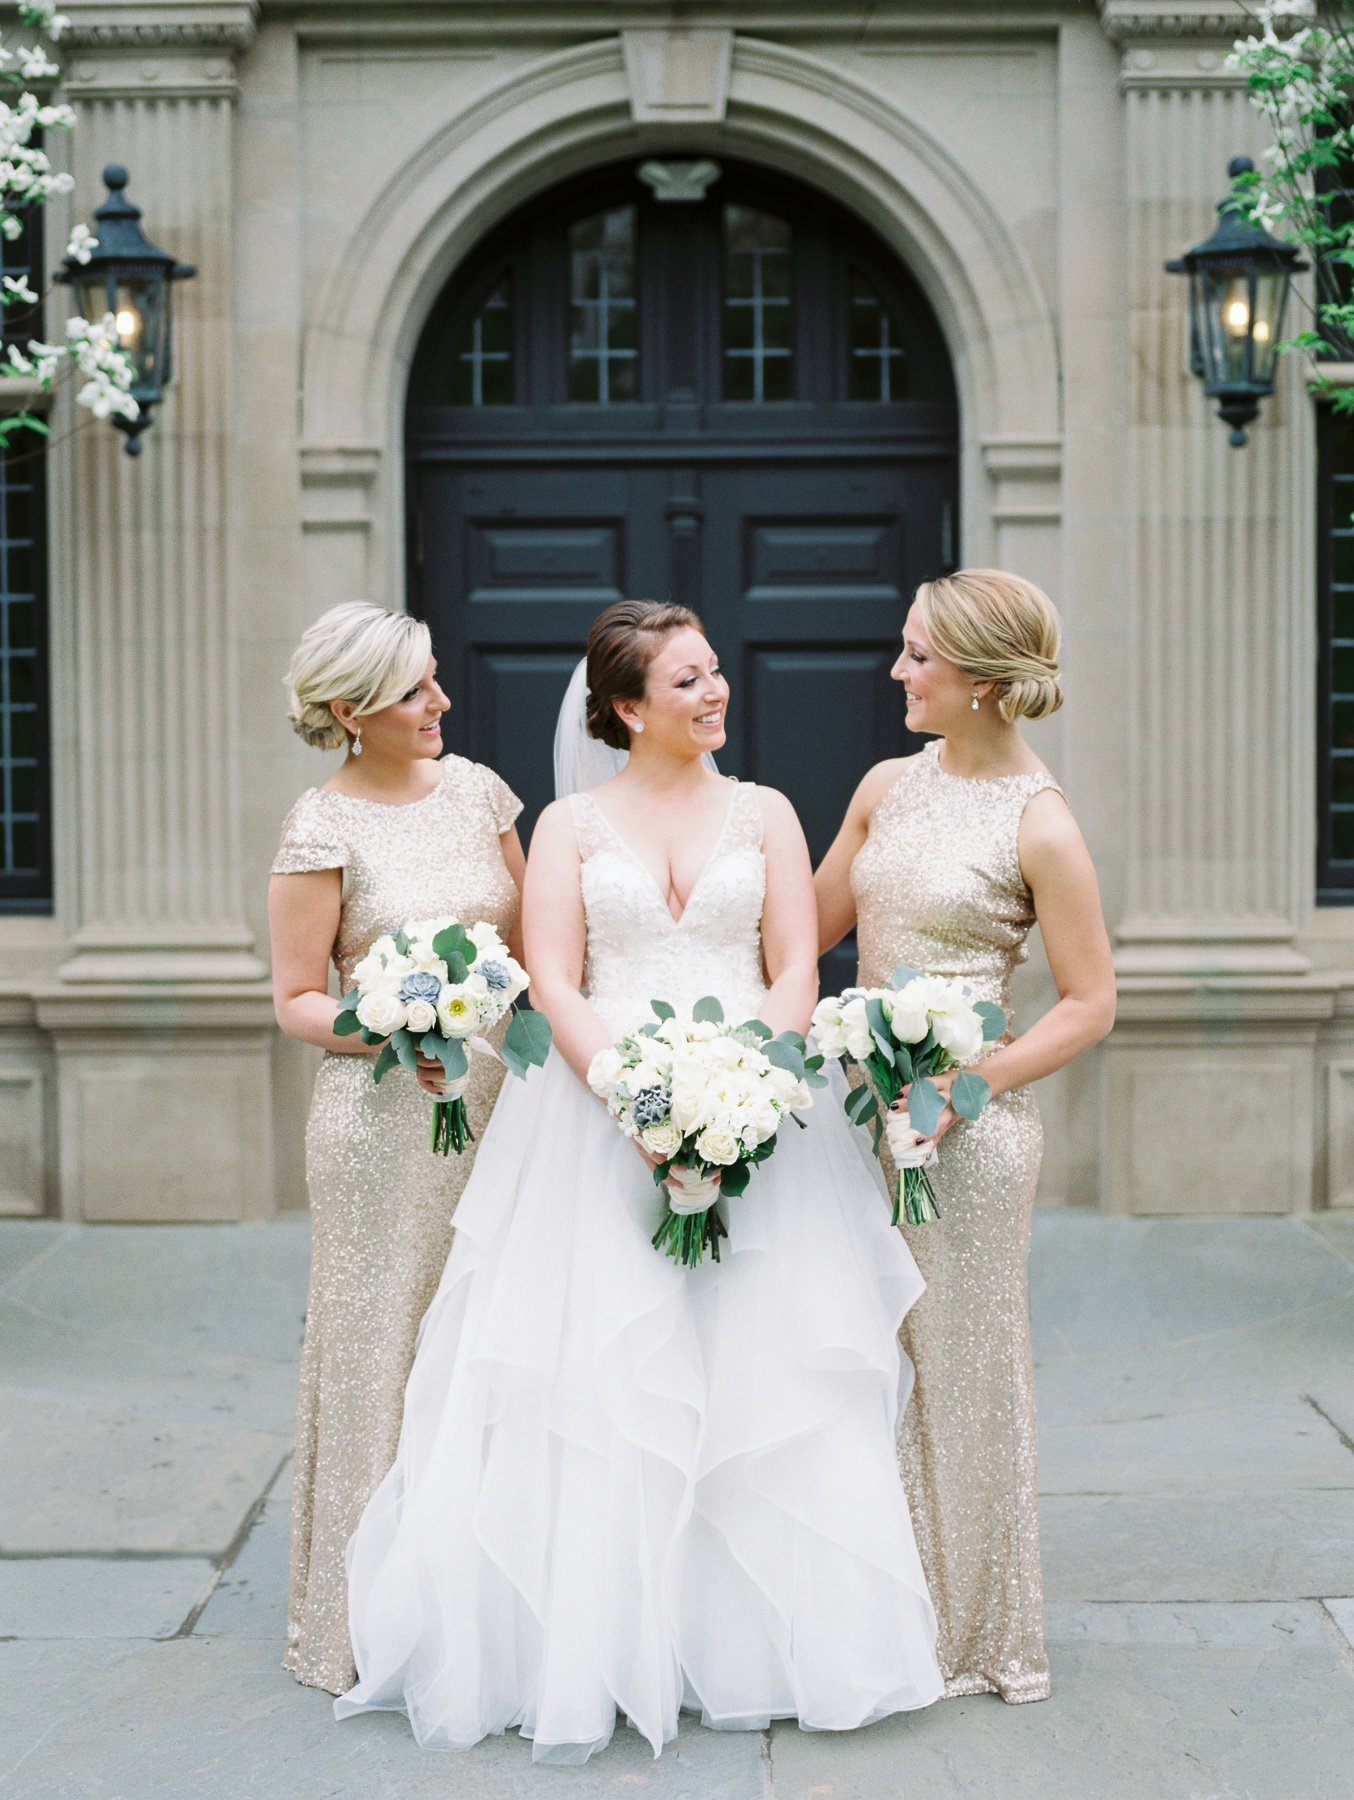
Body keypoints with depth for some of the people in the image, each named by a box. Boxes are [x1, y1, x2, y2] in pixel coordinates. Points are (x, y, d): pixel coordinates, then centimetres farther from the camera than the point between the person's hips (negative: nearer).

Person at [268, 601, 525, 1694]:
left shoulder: (474, 788, 8)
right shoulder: (325, 827, -7)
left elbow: (529, 939, 15)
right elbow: (296, 1000, -5)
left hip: (494, 1102, 5)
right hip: (384, 1118, -5)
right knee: (385, 1345, 1)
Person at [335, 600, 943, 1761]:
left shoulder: (765, 814, 11)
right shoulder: (571, 825, 8)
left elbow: (795, 974, 3)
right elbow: (554, 984, -2)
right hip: (600, 1124, -1)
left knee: (763, 1376, -2)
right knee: (599, 1381, -5)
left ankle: (762, 1646, 7)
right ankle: (596, 1656, 1)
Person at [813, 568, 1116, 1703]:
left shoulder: (1039, 825, -12)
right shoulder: (889, 787, 7)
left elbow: (1091, 1005, -10)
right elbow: (810, 926, 20)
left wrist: (963, 1087, -18)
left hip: (969, 1121, -6)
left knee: (961, 1359, 5)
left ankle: (975, 1633, 21)